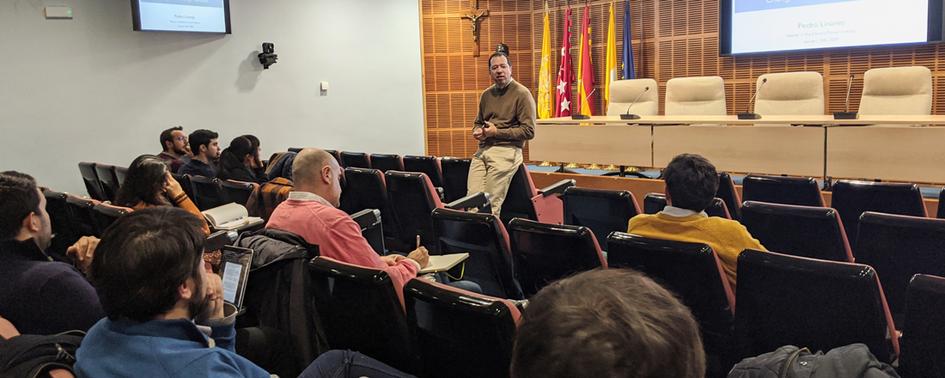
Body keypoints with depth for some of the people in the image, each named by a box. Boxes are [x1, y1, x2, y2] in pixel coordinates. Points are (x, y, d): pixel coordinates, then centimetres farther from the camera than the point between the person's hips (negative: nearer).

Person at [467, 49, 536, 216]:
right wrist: (477, 131, 7)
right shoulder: (486, 94, 18)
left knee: (492, 205, -12)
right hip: (483, 150, 6)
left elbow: (529, 131, -9)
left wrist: (496, 132, -11)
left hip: (506, 151, -6)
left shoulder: (522, 94, -3)